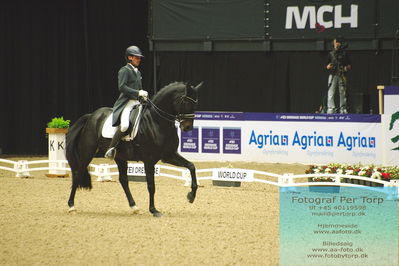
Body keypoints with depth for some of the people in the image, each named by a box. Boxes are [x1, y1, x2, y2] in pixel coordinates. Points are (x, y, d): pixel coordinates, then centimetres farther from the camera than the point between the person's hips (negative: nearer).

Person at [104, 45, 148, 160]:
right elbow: (122, 87, -15)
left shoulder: (137, 72, 22)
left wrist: (143, 95, 8)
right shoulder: (124, 71, -3)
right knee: (124, 125, -29)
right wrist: (138, 93, -19)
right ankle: (111, 149, -19)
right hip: (126, 102, -9)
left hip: (136, 102, 9)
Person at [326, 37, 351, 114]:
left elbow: (349, 65, 10)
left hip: (342, 76, 0)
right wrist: (328, 66, -10)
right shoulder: (331, 54, 10)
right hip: (333, 75, 0)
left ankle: (343, 109, 9)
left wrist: (347, 67, -11)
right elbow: (327, 66, 12)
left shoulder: (344, 53, 9)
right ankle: (330, 108, -11)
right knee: (331, 93, -10)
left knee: (343, 93, 3)